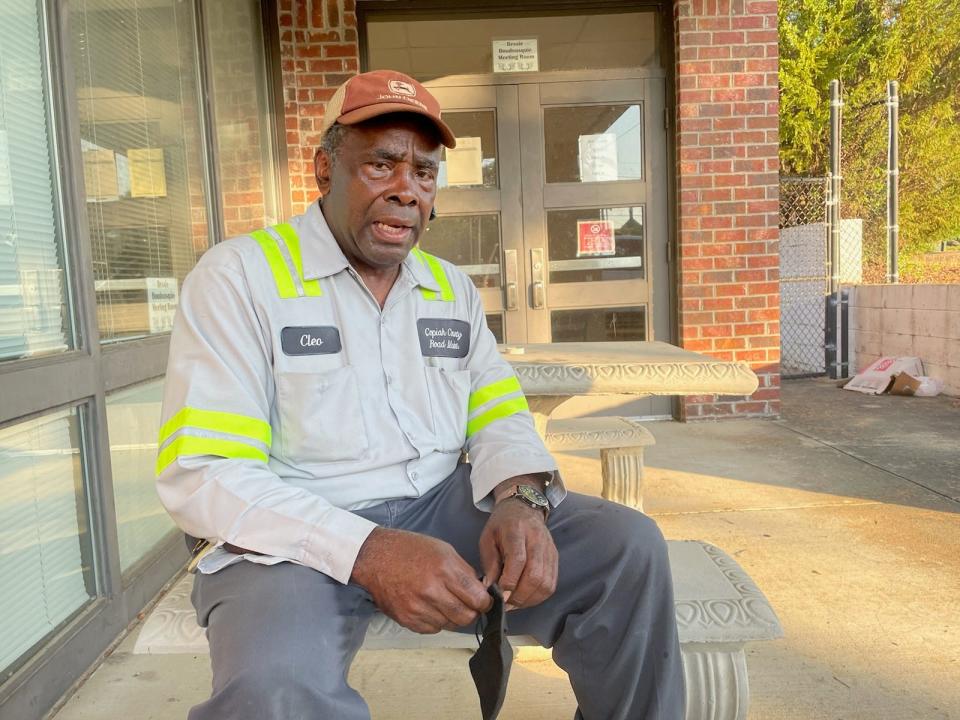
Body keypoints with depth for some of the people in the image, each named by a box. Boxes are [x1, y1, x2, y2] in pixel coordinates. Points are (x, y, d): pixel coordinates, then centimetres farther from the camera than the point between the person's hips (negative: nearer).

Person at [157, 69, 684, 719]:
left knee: (629, 547, -9)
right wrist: (367, 551, -27)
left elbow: (499, 416, 9)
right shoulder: (239, 276, -7)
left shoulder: (452, 287, 11)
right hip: (299, 533, -4)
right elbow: (200, 476, -14)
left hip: (446, 507, 5)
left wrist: (520, 499, -16)